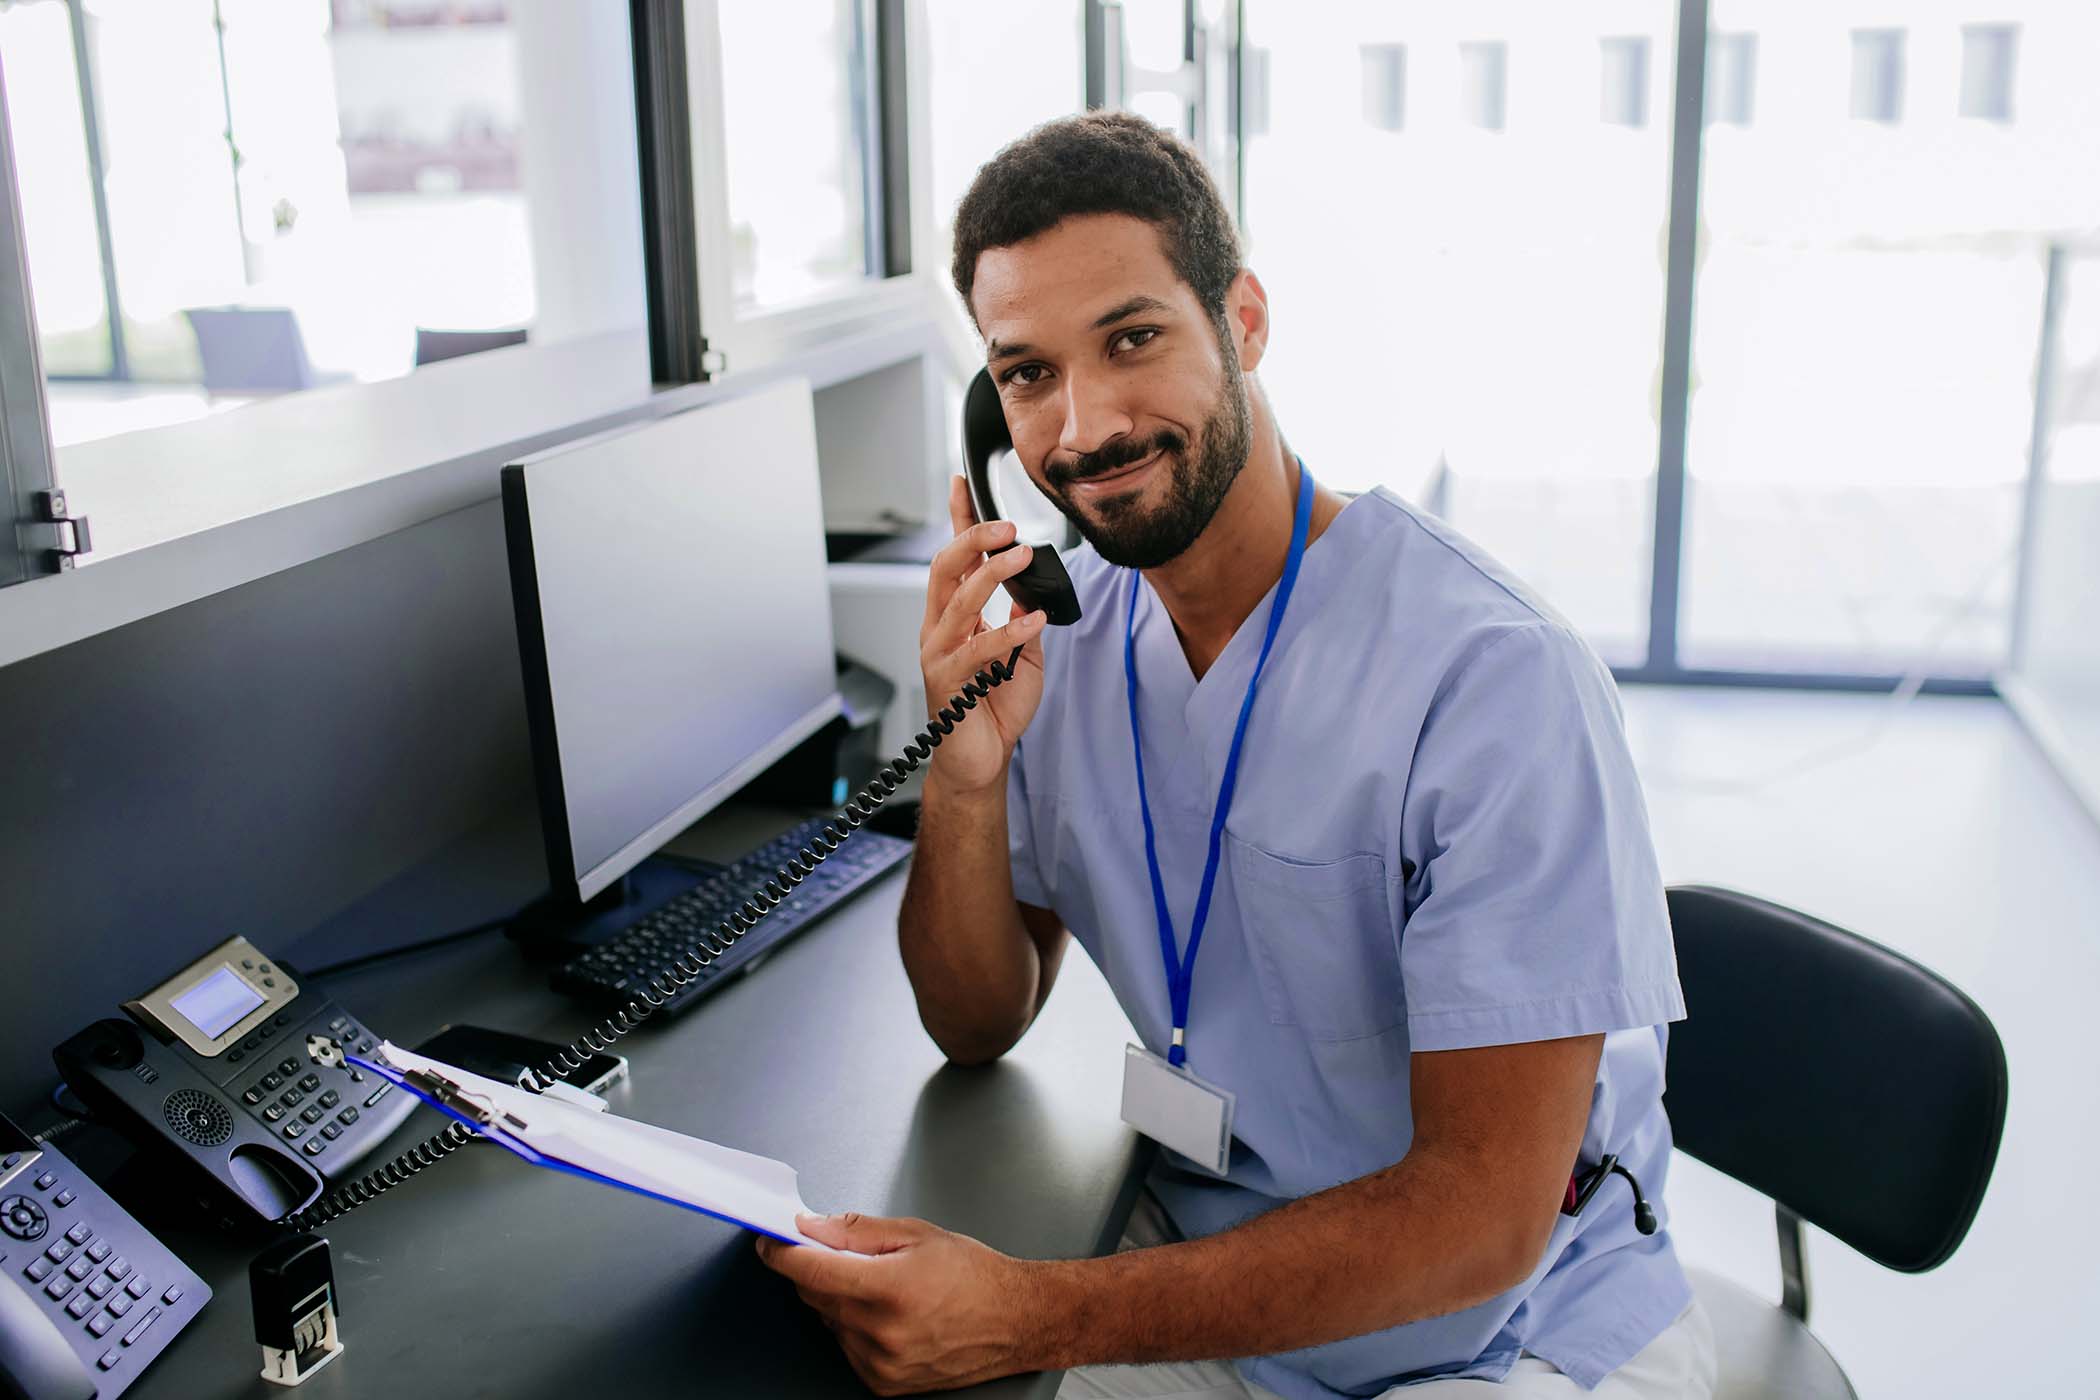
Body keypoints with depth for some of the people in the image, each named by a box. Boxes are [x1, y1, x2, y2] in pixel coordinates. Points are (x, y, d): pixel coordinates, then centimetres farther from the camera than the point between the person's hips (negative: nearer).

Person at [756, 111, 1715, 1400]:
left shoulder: (1495, 677, -24)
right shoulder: (1058, 631, -4)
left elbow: (1482, 1219, -24)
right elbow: (979, 1026, 1)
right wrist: (966, 777, -18)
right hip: (1206, 1282, 5)